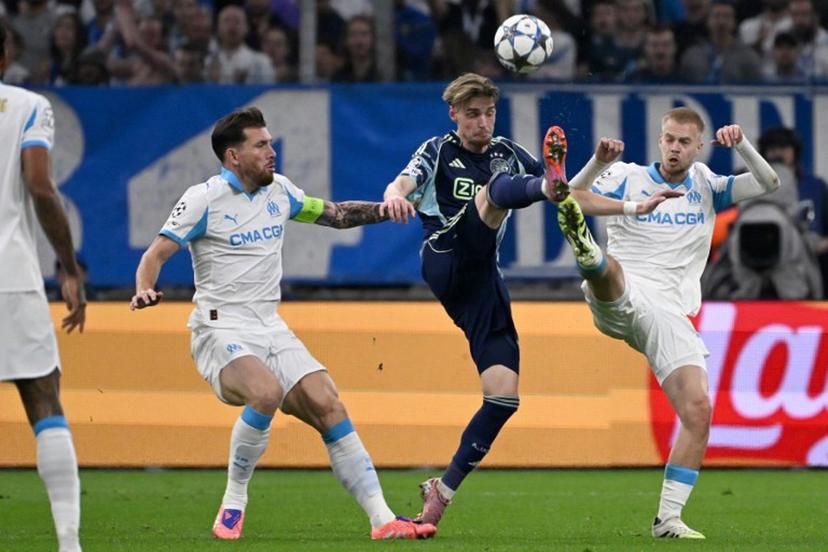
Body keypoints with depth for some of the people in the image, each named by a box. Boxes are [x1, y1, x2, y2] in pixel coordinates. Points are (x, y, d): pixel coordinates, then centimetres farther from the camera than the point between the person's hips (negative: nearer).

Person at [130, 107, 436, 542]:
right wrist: (144, 290, -29)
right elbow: (156, 253, -9)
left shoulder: (280, 191, 11)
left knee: (328, 406, -10)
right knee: (267, 392, -34)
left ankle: (382, 520, -11)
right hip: (221, 331, -6)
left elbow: (334, 214, 25)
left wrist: (385, 210, 11)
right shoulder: (204, 199, -7)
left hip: (271, 330, 6)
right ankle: (233, 506, -17)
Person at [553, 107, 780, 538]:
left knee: (698, 412, -12)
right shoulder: (628, 178, 11)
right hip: (618, 302, -2)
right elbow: (574, 198, -4)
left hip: (668, 315, 2)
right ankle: (587, 253, -77)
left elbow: (768, 184, 8)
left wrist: (741, 146, -8)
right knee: (608, 268, -39)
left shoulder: (707, 187, 19)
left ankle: (668, 519, -6)